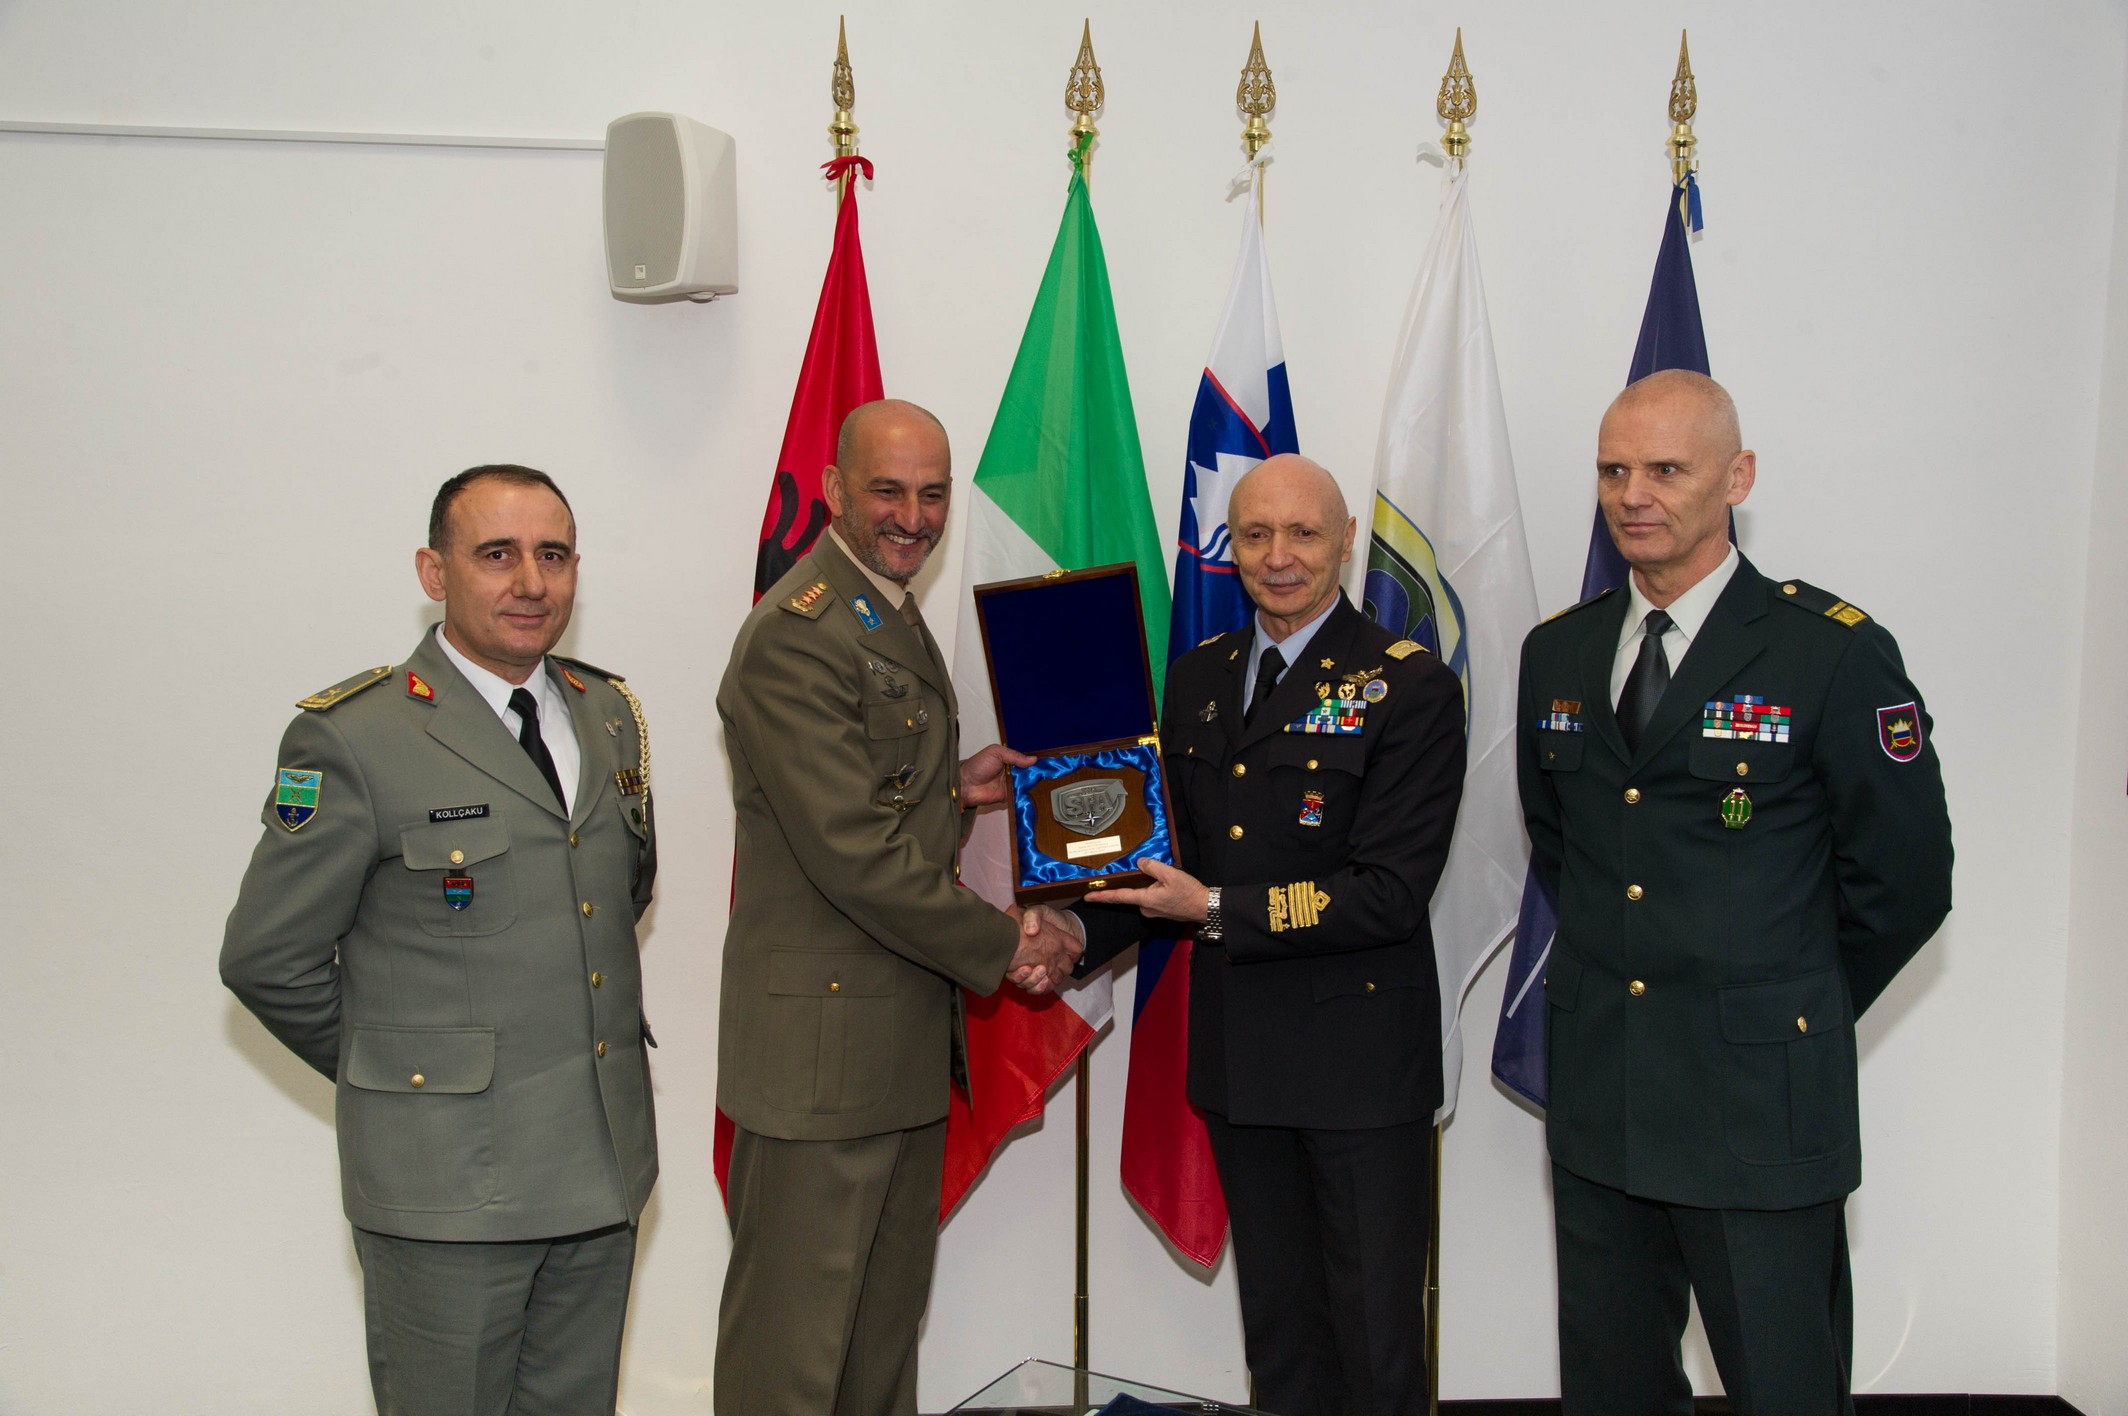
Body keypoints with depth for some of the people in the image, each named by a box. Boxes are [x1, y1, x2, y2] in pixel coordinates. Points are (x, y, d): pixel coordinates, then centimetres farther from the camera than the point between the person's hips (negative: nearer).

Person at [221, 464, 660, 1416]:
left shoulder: (610, 715, 8)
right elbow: (267, 958, -6)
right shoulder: (354, 739, -11)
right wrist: (389, 1069, 2)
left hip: (605, 1163, 6)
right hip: (448, 1185, -5)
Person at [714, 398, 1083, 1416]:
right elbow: (853, 852, -23)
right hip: (824, 1038, -10)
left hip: (906, 1041, 10)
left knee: (889, 1314, 21)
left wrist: (952, 786, 6)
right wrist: (1005, 947, -15)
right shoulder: (796, 633, -18)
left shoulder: (894, 615, 14)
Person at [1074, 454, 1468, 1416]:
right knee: (1278, 1329, 20)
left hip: (1360, 1058, -5)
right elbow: (1170, 847, 12)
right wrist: (1077, 931, -4)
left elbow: (1389, 893, -18)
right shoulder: (1196, 678, 8)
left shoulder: (1409, 687, -12)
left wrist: (1218, 910, -20)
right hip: (1239, 1057, 6)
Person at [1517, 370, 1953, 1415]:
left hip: (1759, 1103, -5)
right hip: (1596, 1096, 5)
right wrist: (1616, 976, 13)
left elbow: (1904, 880, -4)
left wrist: (1792, 1015, 3)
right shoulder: (1556, 653, 8)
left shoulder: (1835, 651, -9)